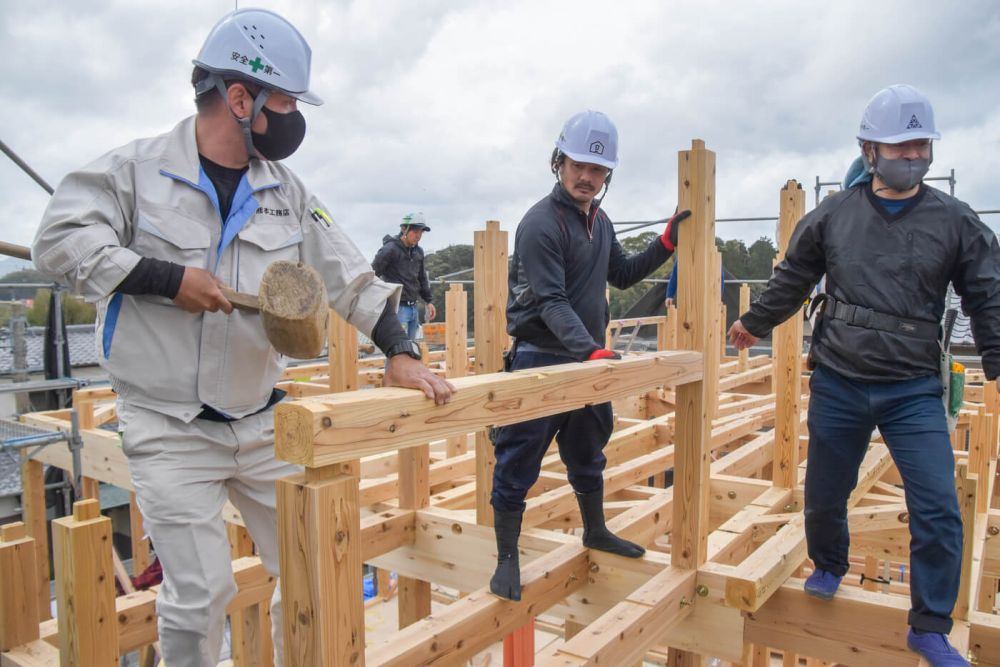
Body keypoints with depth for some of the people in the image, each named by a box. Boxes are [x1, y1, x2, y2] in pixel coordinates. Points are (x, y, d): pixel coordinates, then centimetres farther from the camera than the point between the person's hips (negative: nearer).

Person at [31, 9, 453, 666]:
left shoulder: (287, 189, 6)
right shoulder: (137, 167, -6)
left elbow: (352, 278, 5)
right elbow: (59, 238, -13)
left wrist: (400, 352, -3)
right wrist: (168, 277, -19)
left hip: (264, 421, 5)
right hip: (171, 430, -4)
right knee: (201, 594, -2)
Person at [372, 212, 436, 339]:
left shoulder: (418, 251, 13)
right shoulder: (390, 249, -11)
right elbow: (372, 275, -11)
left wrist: (428, 301, 21)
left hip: (414, 308, 8)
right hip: (397, 307, -8)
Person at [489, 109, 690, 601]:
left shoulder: (600, 222, 10)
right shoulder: (541, 223, -16)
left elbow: (622, 275, 22)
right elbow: (551, 302, -24)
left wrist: (666, 243, 11)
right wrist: (592, 351, -36)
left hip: (588, 358, 8)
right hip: (541, 361, -8)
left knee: (588, 454, 22)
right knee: (518, 465, 1)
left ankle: (595, 532, 41)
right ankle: (507, 559, 13)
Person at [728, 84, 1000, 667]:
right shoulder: (832, 216, 1)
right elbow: (791, 281, 14)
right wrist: (754, 323, 23)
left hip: (915, 390, -1)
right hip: (838, 384, 1)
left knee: (938, 510, -5)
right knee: (825, 494, 12)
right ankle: (828, 569, 43)